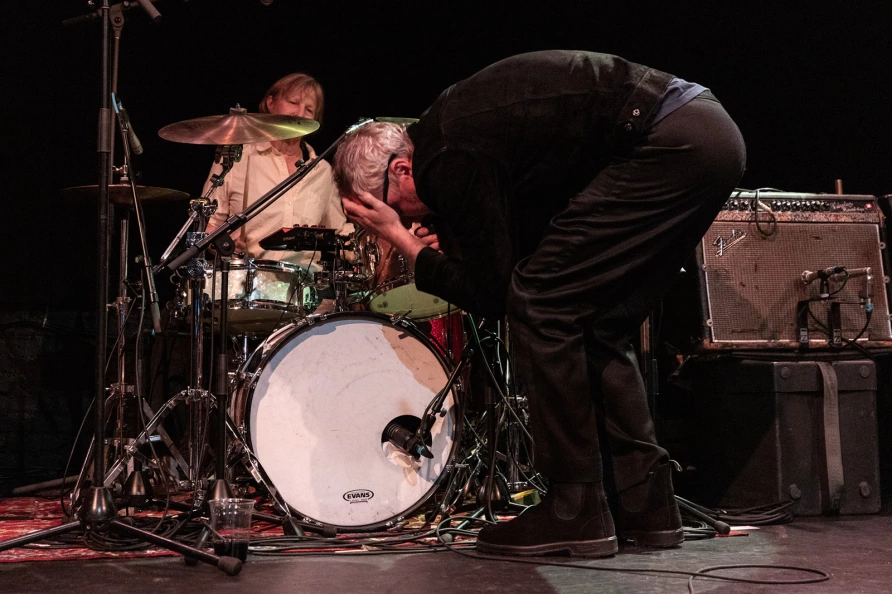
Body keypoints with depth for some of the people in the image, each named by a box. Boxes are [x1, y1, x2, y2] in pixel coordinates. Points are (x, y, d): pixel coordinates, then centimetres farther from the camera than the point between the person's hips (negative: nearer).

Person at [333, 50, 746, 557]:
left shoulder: (450, 160, -11)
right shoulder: (450, 123, 18)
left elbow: (492, 294, -6)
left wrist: (403, 241, 1)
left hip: (671, 142, -10)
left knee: (540, 304, -6)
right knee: (600, 323, 14)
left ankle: (577, 512, -2)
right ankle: (647, 502, 15)